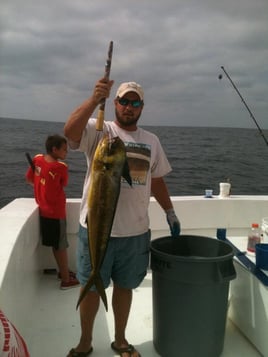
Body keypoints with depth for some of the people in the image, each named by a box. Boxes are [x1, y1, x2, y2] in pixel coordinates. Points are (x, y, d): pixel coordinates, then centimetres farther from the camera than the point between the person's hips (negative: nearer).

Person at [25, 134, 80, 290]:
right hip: (56, 212, -7)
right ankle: (66, 280, 15)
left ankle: (63, 271, 35)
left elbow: (29, 179, 10)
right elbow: (63, 186, -5)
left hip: (44, 210, 7)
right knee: (61, 247, 5)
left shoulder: (37, 159, -2)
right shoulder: (61, 167, -19)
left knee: (56, 245, 20)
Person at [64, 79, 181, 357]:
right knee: (91, 287, 12)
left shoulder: (151, 141, 10)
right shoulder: (99, 130, -5)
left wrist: (170, 212, 17)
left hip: (136, 232, 4)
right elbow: (69, 131, -26)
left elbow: (157, 180, 18)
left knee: (124, 287, 17)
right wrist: (94, 99, -35)